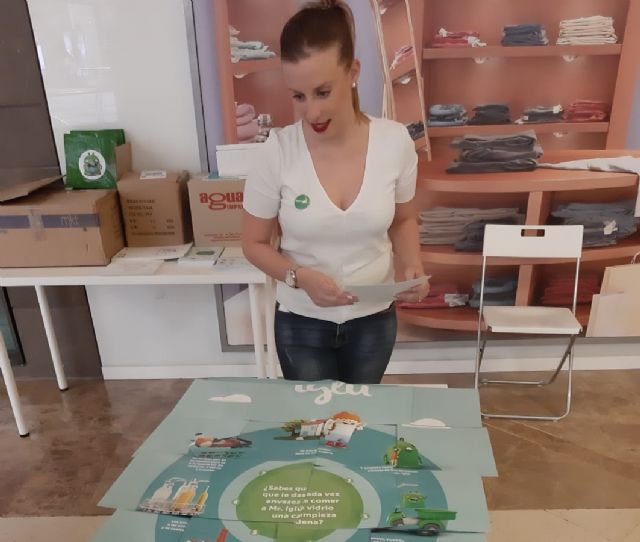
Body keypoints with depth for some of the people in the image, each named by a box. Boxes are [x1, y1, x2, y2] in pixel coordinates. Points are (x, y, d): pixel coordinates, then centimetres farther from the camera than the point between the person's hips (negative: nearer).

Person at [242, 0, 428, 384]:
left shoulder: (394, 141, -14)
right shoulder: (278, 151, -18)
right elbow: (255, 243, -6)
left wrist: (412, 265, -16)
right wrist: (300, 277, -24)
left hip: (374, 318, 2)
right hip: (301, 322, -1)